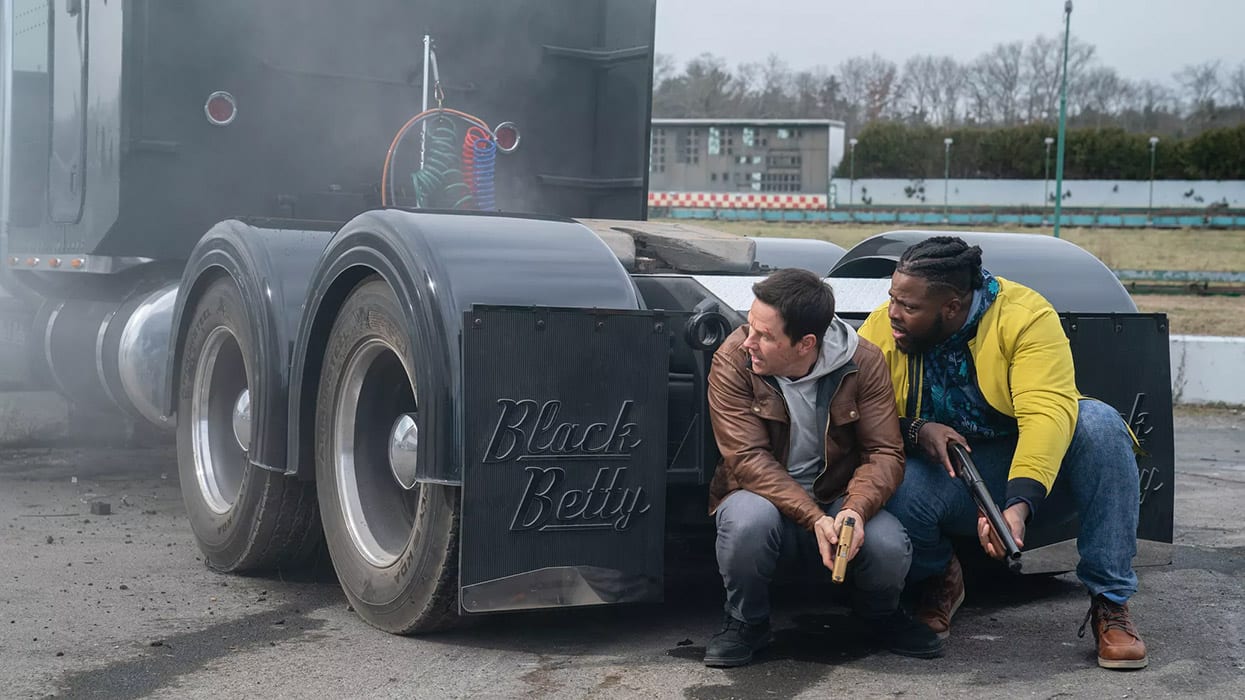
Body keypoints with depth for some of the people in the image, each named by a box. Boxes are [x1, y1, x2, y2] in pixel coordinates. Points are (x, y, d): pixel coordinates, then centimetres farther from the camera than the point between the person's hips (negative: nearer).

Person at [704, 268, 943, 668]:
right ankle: (746, 623, -5)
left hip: (838, 503, 1)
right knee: (749, 521, -37)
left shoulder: (862, 362, -12)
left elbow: (885, 453, -12)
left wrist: (855, 510, -32)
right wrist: (814, 519, -31)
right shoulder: (733, 361, -17)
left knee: (889, 548, -28)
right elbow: (747, 459, -21)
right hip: (763, 496, -1)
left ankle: (881, 615, 10)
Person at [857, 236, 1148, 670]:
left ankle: (1111, 601, -22)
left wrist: (1019, 505, -44)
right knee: (895, 490, -32)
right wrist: (915, 430, -28)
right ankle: (939, 581, 4)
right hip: (945, 474, 1)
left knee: (1098, 422, -31)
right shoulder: (879, 330, -9)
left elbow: (1048, 412, -31)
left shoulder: (1024, 315, -20)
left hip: (1033, 461, -1)